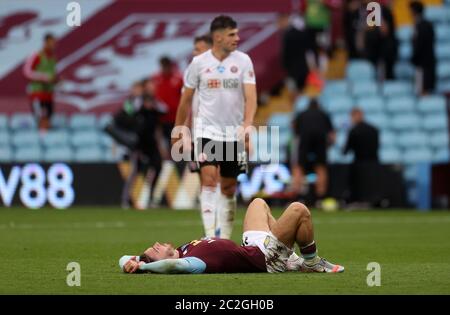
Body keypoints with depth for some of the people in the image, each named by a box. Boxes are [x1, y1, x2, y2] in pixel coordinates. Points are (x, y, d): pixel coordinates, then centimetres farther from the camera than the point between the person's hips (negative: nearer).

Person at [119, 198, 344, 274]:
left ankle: (293, 259, 30)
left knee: (258, 203, 29)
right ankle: (311, 263, 7)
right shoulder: (191, 263, -34)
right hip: (265, 257, -9)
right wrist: (142, 266, -48)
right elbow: (173, 265, -58)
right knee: (299, 210, -15)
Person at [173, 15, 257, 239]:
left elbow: (250, 97, -9)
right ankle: (211, 237, -23)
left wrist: (247, 126, -25)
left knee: (229, 188, 9)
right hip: (206, 131, -2)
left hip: (234, 134, 2)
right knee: (209, 179, -18)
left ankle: (224, 239, 20)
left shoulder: (243, 61, -1)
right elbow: (186, 100, 9)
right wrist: (178, 131, 12)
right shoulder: (199, 63, -2)